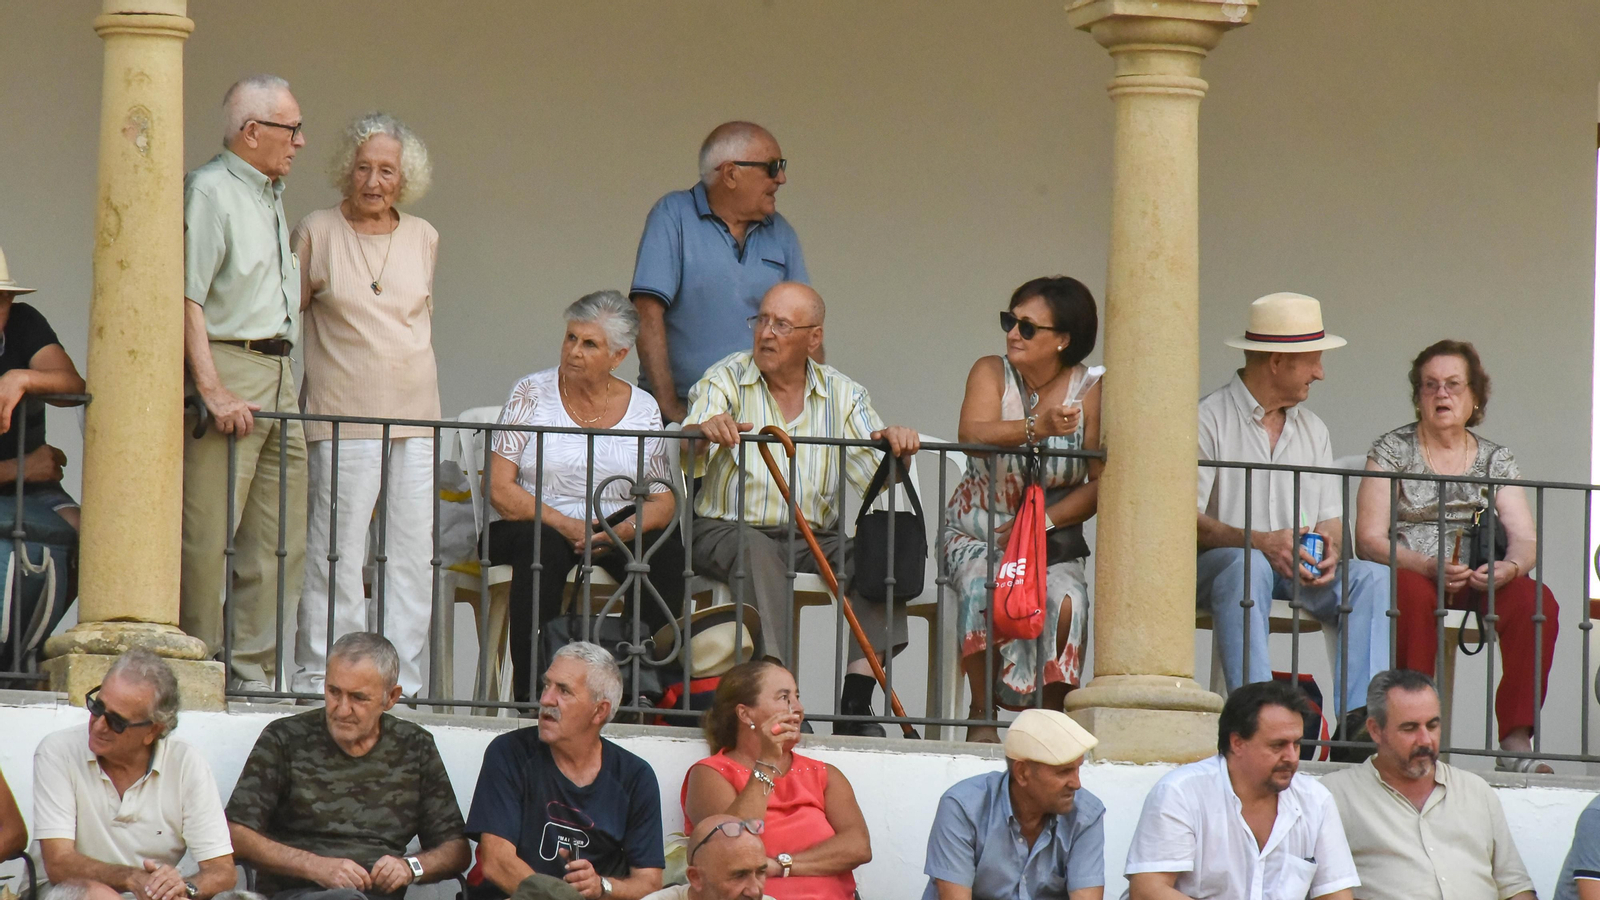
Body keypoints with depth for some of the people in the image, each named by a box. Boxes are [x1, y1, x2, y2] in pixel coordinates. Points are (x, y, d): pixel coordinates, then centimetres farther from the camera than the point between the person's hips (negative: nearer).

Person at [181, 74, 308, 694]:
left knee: (281, 541, 5)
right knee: (207, 536, -8)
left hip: (277, 374, 9)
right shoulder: (210, 190, -8)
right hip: (226, 362, -9)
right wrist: (212, 390, -23)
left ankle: (254, 670, 9)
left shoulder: (270, 196, 21)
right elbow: (188, 298, -16)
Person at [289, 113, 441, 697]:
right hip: (344, 418, -4)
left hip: (416, 417, 4)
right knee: (336, 554, -8)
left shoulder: (423, 239, 12)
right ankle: (321, 678, -4)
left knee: (412, 555, 1)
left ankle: (402, 682, 5)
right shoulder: (317, 233, 1)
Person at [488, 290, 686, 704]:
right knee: (542, 547, -36)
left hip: (613, 532, 2)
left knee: (665, 547, -28)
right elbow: (499, 489, -6)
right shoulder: (532, 394, 2)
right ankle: (530, 689, -36)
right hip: (537, 525, -2)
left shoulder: (642, 408, 8)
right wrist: (565, 526, -19)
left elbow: (663, 501, 5)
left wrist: (626, 529, -18)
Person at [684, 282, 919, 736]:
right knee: (757, 553, -37)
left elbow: (879, 475, 2)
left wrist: (896, 446, -21)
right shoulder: (726, 381, 3)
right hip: (729, 530, -3)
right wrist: (704, 431, -37)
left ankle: (856, 704, -28)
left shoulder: (842, 395, 11)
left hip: (815, 538, 3)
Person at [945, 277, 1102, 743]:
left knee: (1065, 602, -30)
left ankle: (1052, 714, -12)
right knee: (984, 589, -32)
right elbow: (972, 434, -23)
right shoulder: (991, 374, -1)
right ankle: (982, 714, -17)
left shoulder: (1090, 393, -3)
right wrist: (1037, 427, -41)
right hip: (977, 534, 0)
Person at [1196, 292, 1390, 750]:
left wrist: (1329, 549, -11)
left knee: (1372, 576, -21)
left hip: (1300, 572, 6)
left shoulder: (1312, 429, 19)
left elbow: (1330, 520, 15)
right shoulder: (1210, 419, -3)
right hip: (1213, 568, -5)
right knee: (1248, 566, -39)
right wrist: (1263, 542, -25)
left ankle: (1358, 719, -36)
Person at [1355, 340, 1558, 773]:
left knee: (1538, 602, -28)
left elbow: (1525, 538, 6)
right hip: (1407, 573, -3)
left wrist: (1511, 566, -19)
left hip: (1477, 585, 3)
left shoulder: (1495, 459, 16)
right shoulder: (1391, 451, 7)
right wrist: (1427, 566, -20)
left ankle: (1516, 741, -32)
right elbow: (1370, 539, -3)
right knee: (1415, 596, -39)